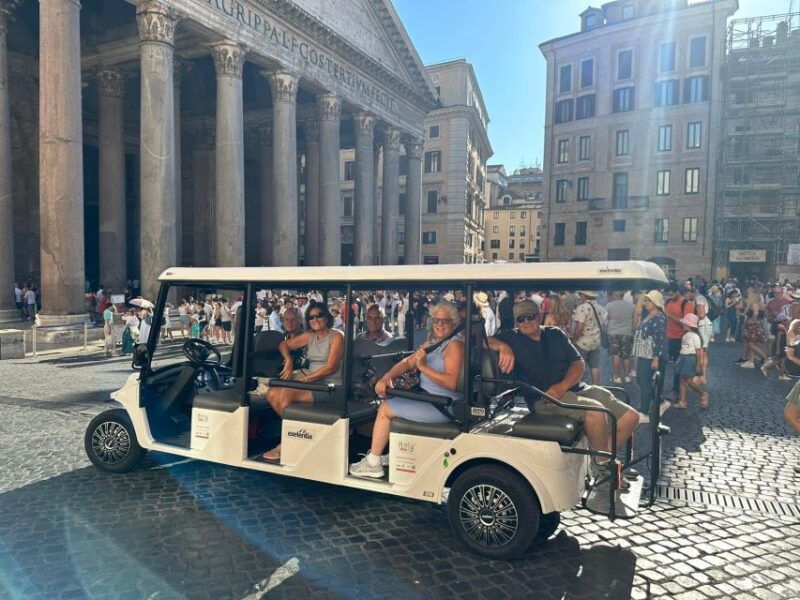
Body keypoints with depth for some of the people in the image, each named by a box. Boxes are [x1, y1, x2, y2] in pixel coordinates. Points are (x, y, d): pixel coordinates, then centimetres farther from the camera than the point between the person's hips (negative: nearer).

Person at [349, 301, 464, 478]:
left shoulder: (455, 344, -15)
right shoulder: (431, 342, 13)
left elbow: (451, 382, -25)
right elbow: (407, 362, 7)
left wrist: (423, 367, -27)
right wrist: (387, 377, -9)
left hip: (444, 407, -10)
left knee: (385, 409, -7)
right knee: (388, 400, 18)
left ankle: (373, 463, 4)